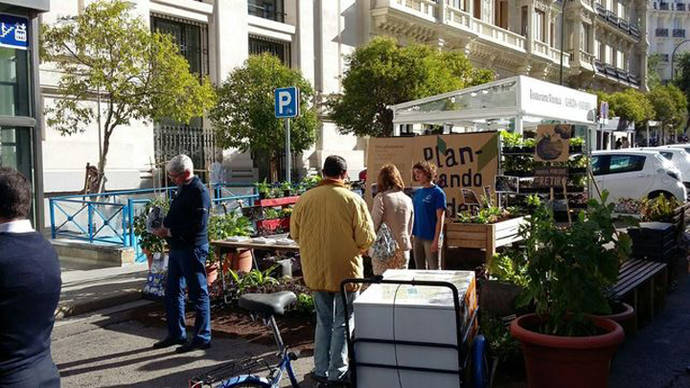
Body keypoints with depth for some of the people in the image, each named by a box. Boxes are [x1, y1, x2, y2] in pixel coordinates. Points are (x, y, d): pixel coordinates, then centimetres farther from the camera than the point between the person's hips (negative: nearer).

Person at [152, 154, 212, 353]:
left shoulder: (199, 192, -15)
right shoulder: (182, 189, 14)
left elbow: (198, 224, -22)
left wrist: (170, 231, -18)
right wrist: (165, 225, 4)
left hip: (192, 248, -10)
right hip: (177, 247, 10)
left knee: (198, 294, 0)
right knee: (172, 292, 16)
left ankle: (202, 337, 9)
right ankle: (176, 334, 28)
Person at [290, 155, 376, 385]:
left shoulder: (305, 199, -4)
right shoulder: (353, 200, -13)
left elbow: (295, 233, 6)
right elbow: (366, 238, -12)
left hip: (315, 271, 3)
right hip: (346, 271, -3)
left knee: (323, 321, 18)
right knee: (343, 323, 10)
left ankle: (321, 371, 24)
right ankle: (337, 373, 15)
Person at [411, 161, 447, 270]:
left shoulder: (438, 193, -8)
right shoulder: (417, 193, 11)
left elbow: (440, 219, -11)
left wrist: (436, 240, -16)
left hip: (431, 238, -6)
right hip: (417, 237, 7)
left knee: (434, 270, 2)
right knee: (419, 270, 14)